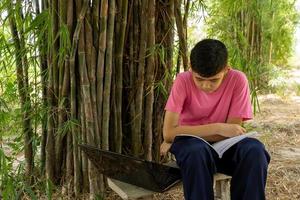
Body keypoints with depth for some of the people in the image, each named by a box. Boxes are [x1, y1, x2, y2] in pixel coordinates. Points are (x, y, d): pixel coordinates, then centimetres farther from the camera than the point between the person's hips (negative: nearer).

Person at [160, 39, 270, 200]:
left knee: (255, 150, -30)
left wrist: (174, 140, -19)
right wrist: (217, 128, -27)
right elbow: (168, 133, -22)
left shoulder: (237, 79, -14)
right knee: (197, 151, -36)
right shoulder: (183, 81, -17)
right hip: (191, 144, -1)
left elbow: (233, 129, -16)